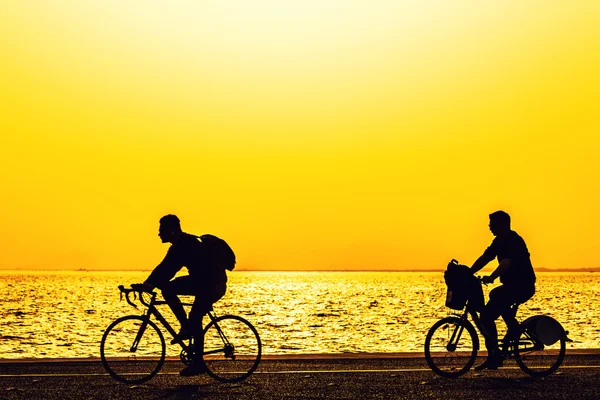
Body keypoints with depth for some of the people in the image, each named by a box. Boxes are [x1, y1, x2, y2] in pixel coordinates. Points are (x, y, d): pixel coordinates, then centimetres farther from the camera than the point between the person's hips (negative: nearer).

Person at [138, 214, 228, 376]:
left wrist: (150, 284, -38)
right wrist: (148, 284, 3)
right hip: (202, 281, 10)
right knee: (167, 289, -2)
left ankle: (197, 363, -8)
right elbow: (166, 268, 11)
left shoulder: (186, 245, -22)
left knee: (195, 318, -15)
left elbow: (168, 268, -32)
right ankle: (186, 328, 3)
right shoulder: (181, 244, 8)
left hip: (213, 284, -10)